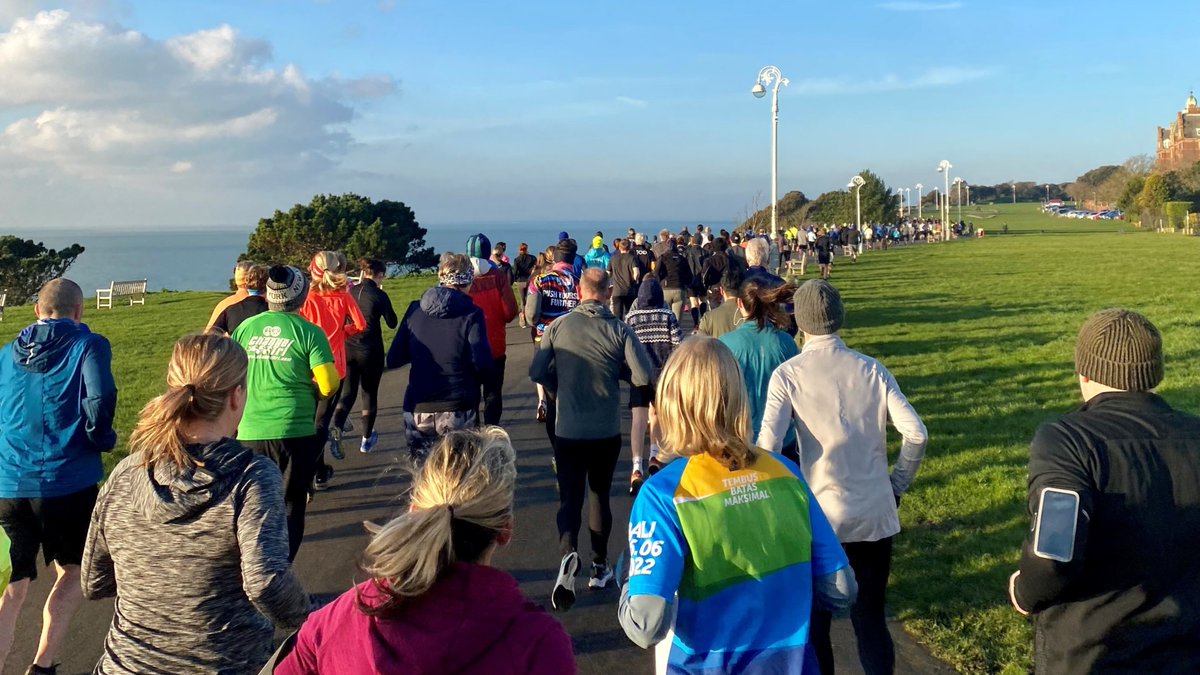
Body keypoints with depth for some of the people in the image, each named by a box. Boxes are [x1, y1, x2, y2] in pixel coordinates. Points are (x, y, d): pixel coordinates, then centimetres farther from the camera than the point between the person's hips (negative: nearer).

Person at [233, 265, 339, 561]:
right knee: (291, 506, 9)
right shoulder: (309, 332, -7)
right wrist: (314, 391, 11)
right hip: (294, 431, -3)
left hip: (249, 433, 3)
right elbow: (329, 384, -12)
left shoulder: (246, 327, 3)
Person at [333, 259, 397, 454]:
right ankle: (367, 439, 21)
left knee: (348, 392, 8)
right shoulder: (380, 295, -10)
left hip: (347, 348, 3)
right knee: (369, 393, 12)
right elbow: (392, 323, 0)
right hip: (370, 351, -3)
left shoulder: (350, 292, 3)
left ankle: (336, 429, -18)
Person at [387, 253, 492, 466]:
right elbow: (482, 363, -16)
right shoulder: (470, 314, -8)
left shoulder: (415, 309, 3)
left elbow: (394, 359, 5)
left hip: (418, 410, 4)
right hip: (458, 411, -3)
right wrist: (473, 382, 5)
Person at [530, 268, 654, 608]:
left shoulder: (558, 326, -6)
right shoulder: (619, 330, -9)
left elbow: (537, 371, -4)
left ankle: (568, 552, -23)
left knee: (570, 497, 4)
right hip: (606, 431, 1)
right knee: (600, 495, 18)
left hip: (567, 430, 0)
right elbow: (644, 377, -13)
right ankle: (600, 567, 27)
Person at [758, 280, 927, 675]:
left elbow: (768, 446, -18)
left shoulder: (788, 374, -8)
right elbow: (916, 433, -6)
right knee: (870, 616, 16)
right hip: (875, 514, 3)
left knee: (814, 619, 15)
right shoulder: (872, 370, 0)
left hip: (819, 515, -2)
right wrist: (897, 486, 8)